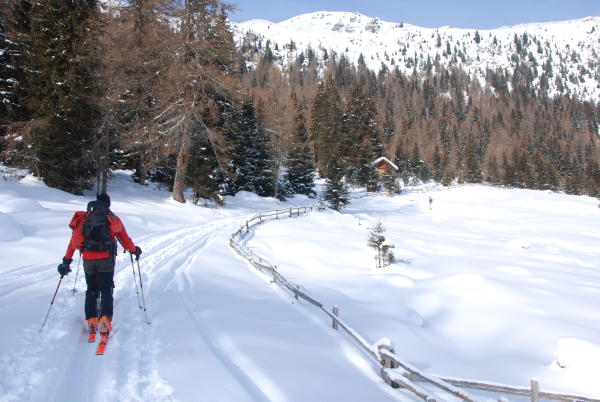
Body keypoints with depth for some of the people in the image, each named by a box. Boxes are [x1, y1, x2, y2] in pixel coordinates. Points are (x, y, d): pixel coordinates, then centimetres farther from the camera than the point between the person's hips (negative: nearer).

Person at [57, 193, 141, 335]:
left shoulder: (84, 218, 11)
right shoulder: (113, 219, 6)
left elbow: (74, 241, 10)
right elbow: (125, 239, 5)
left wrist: (67, 261, 14)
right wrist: (134, 250, 23)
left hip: (88, 260, 2)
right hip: (106, 260, -2)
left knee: (91, 290, 19)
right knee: (106, 291, 5)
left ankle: (92, 320, 11)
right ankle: (105, 319, -14)